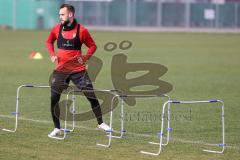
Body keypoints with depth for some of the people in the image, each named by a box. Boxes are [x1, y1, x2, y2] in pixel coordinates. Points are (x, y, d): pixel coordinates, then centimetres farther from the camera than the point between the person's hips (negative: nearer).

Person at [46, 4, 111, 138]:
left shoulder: (82, 30, -7)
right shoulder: (56, 29, 1)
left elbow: (93, 46, 4)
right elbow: (49, 42, 20)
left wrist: (85, 58, -12)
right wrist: (52, 54, 3)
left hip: (78, 70, -2)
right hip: (61, 70, 2)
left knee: (92, 96, -2)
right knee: (53, 99, -5)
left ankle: (101, 123, 15)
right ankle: (57, 129, 8)